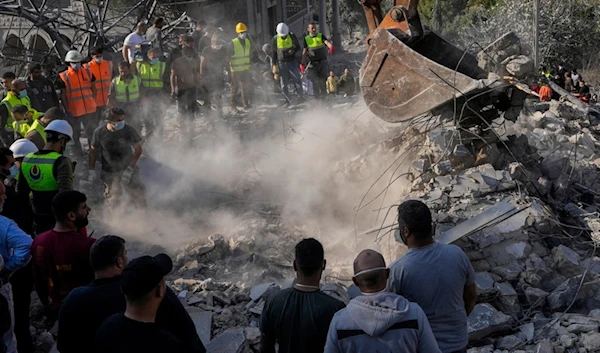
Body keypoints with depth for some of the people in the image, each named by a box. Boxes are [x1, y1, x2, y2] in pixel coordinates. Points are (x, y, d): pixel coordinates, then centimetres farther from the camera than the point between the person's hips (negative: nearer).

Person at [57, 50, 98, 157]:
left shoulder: (87, 72, 2)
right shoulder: (64, 77, -7)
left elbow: (93, 88, 12)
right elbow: (63, 95, -6)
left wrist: (94, 102, 7)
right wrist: (67, 110, -9)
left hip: (90, 109, 2)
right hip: (74, 111, -2)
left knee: (92, 132, 11)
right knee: (76, 135, 12)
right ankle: (78, 152, 26)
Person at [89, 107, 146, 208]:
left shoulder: (128, 130, -17)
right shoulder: (99, 132, -14)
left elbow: (138, 150, -8)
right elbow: (93, 151, 1)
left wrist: (129, 169, -13)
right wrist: (92, 171, 2)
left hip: (128, 169, -1)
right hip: (109, 173, 1)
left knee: (138, 195, 2)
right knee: (113, 199, 12)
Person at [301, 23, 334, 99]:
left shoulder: (321, 36, 3)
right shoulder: (306, 39, 6)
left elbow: (327, 42, -15)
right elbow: (304, 52, 6)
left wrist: (331, 47, -39)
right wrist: (302, 64, -1)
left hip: (322, 61, 0)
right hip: (312, 63, 0)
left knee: (322, 80, -5)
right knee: (315, 81, -4)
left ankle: (322, 95, 6)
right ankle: (317, 97, 4)